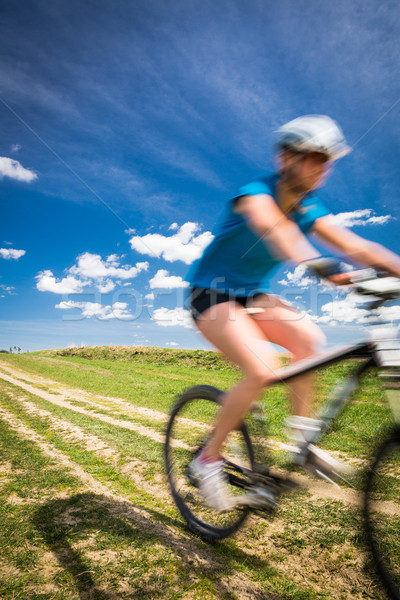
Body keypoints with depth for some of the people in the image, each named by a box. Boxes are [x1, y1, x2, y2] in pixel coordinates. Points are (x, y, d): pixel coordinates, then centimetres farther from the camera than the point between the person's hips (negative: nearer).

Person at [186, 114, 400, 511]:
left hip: (250, 294, 7)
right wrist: (319, 265, -60)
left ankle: (301, 438, -1)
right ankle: (208, 459, -5)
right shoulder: (256, 193, -19)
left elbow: (356, 247, -7)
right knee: (263, 370, -26)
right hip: (211, 293, -6)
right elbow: (275, 229, -43)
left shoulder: (308, 209, 1)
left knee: (308, 338, -18)